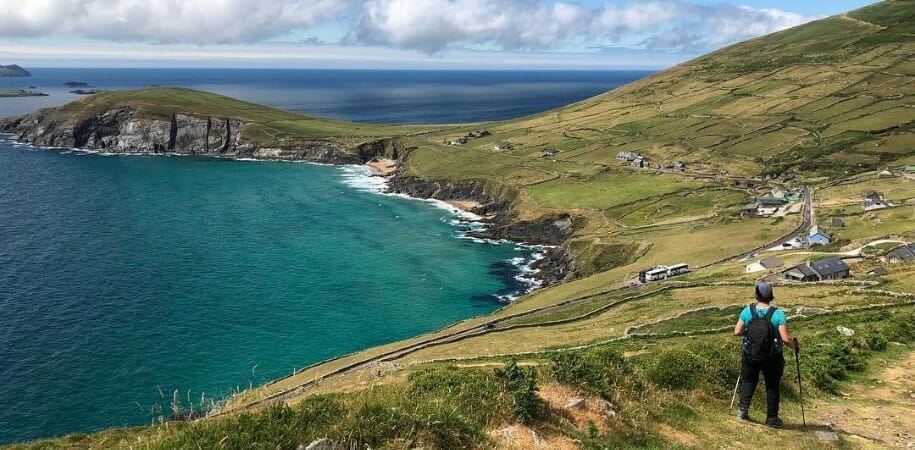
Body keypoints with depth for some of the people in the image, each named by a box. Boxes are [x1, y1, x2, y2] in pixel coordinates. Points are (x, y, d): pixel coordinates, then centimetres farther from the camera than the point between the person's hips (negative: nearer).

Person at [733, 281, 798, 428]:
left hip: (750, 355, 1)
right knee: (772, 386, 16)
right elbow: (785, 338, -21)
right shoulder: (778, 314, -17)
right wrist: (794, 346, 0)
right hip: (772, 358, -1)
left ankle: (743, 408, 9)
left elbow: (737, 332, -8)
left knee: (748, 380, 22)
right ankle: (772, 417, 24)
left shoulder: (747, 311, -11)